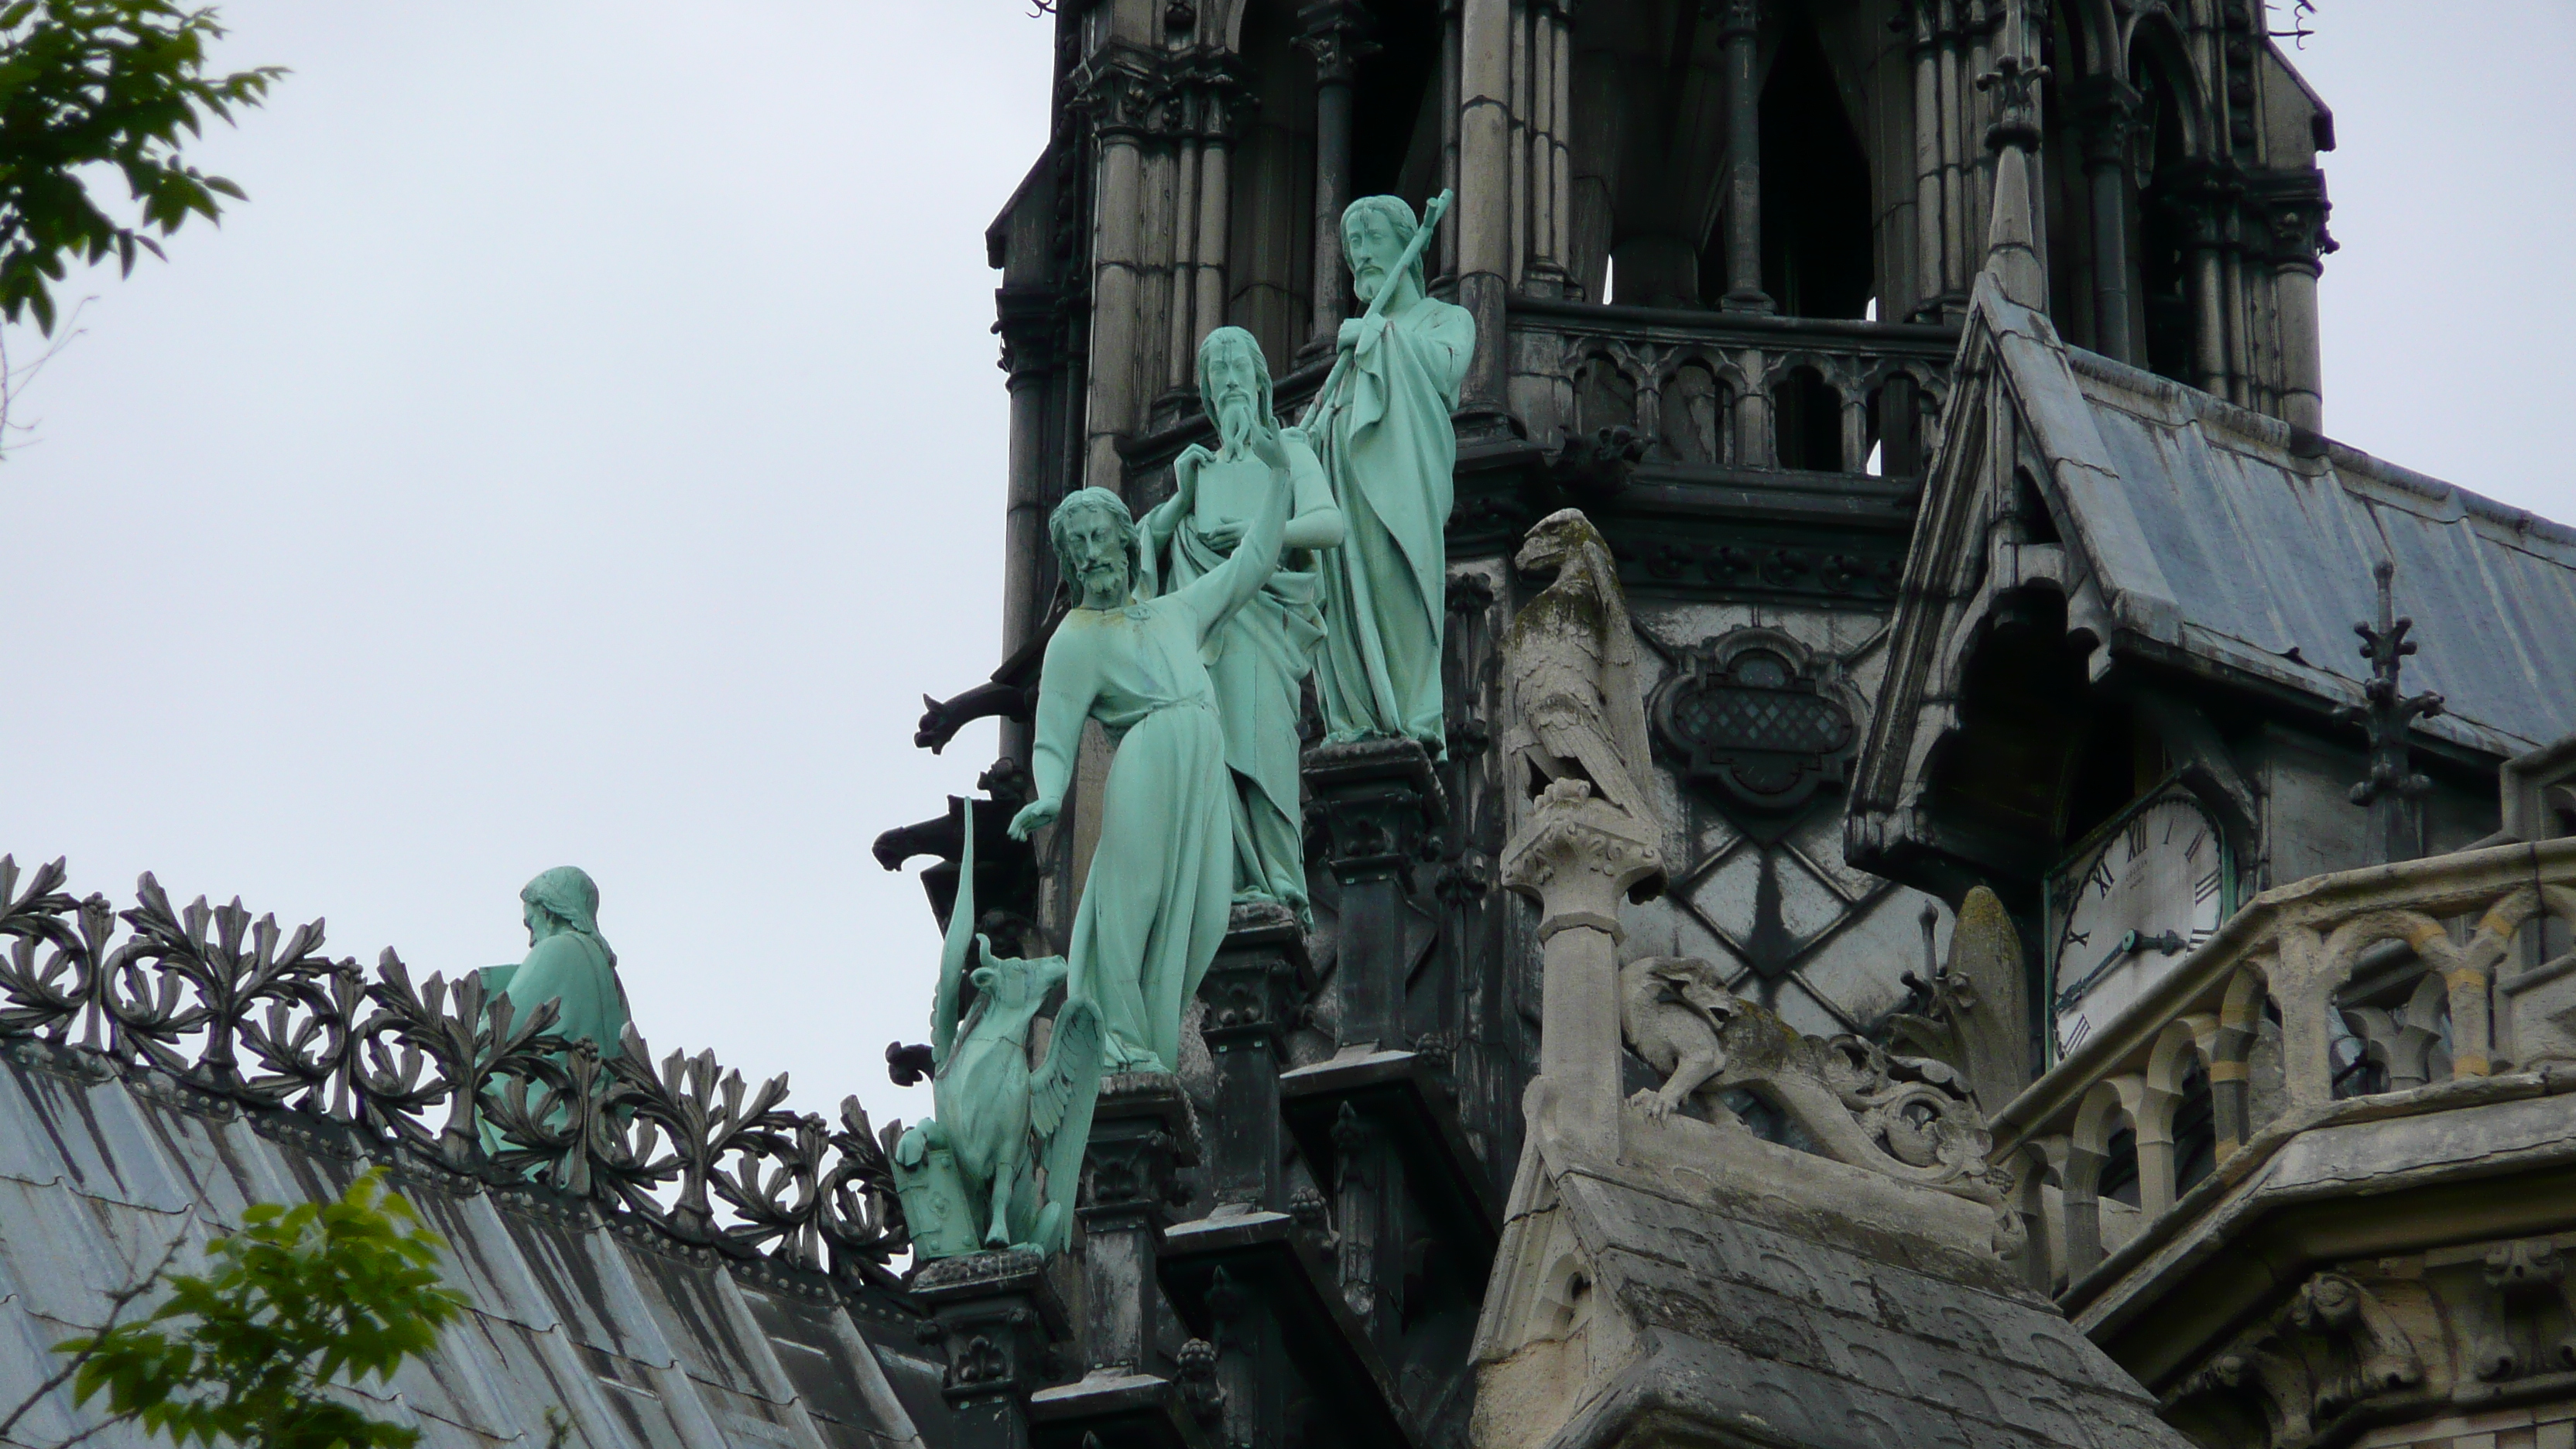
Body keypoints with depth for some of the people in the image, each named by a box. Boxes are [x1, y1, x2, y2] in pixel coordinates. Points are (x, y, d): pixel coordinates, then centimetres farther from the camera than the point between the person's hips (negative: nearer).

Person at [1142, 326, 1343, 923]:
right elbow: (1153, 538, 22)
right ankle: (1227, 878, -23)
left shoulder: (1287, 450, 15)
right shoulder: (1202, 467, 29)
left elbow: (1330, 524, -2)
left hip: (1263, 611, -4)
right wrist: (1184, 494, 5)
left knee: (1257, 726, -23)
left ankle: (1276, 881, -29)